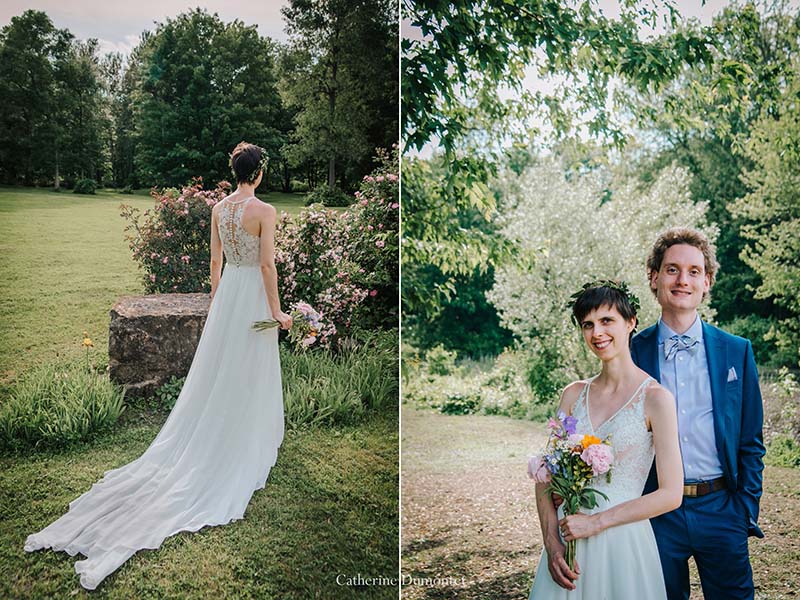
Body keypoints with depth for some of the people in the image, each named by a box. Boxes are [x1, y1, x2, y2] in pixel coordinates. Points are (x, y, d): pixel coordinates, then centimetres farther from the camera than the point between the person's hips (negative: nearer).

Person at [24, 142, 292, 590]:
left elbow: (215, 259, 11)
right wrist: (276, 310, -10)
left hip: (227, 291, 6)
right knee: (249, 378, 6)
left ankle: (206, 446, 22)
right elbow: (267, 264, -17)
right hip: (253, 294, -6)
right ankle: (246, 449, 19)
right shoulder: (264, 211, -16)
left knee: (215, 372, 15)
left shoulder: (219, 208, 4)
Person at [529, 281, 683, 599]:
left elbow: (670, 495, -11)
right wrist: (552, 543, -8)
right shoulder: (574, 394, 4)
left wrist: (597, 521, -12)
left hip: (623, 541, -4)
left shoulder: (656, 397, -8)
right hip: (566, 538, 4)